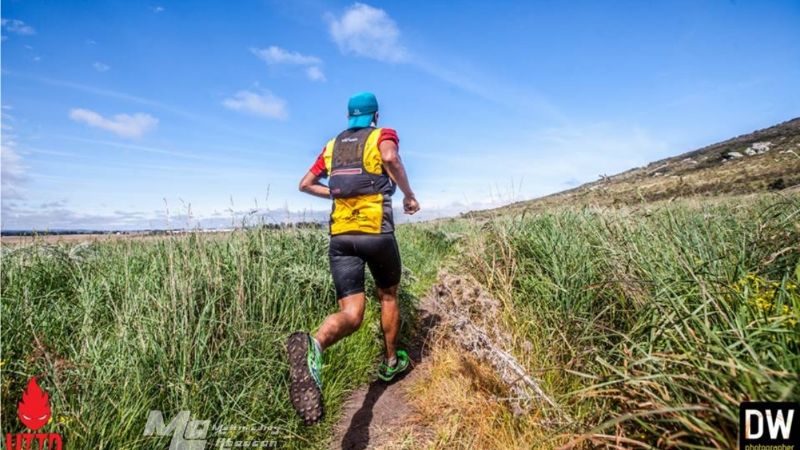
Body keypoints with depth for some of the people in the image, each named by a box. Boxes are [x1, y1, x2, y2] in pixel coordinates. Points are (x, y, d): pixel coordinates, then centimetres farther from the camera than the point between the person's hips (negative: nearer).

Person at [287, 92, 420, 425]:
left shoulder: (332, 145, 20)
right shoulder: (383, 135, 7)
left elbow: (306, 184, 21)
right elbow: (391, 158, -18)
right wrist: (409, 195, -6)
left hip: (340, 235, 3)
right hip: (376, 231, -3)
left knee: (351, 313, -3)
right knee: (388, 296, 21)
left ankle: (313, 345, -36)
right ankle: (391, 363, 34)